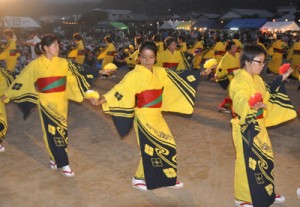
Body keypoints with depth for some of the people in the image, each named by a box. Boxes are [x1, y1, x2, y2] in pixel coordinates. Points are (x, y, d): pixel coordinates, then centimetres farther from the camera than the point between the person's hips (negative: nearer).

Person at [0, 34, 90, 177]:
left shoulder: (64, 63, 2)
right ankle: (63, 165, 4)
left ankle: (55, 158, 32)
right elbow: (22, 80, 5)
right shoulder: (36, 64, -4)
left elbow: (76, 79, 4)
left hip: (61, 101, 3)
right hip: (46, 102, -3)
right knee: (53, 132, -4)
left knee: (60, 130, 11)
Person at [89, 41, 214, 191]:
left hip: (157, 117, 7)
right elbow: (120, 90, -17)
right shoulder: (134, 75, -13)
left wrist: (201, 73, 7)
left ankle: (169, 177, 32)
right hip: (144, 118, -6)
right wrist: (100, 101, -25)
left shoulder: (160, 72, 4)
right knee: (149, 149, 1)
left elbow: (178, 78, 9)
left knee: (168, 146, 13)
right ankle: (139, 179, 22)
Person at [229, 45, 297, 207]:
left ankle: (265, 193, 38)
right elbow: (240, 102, -39)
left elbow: (267, 94, 24)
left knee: (265, 158, 19)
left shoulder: (256, 78, 8)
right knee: (248, 161, 1)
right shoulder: (240, 81, -22)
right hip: (246, 127, -10)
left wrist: (281, 80, 19)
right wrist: (254, 105, -59)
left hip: (258, 126, 10)